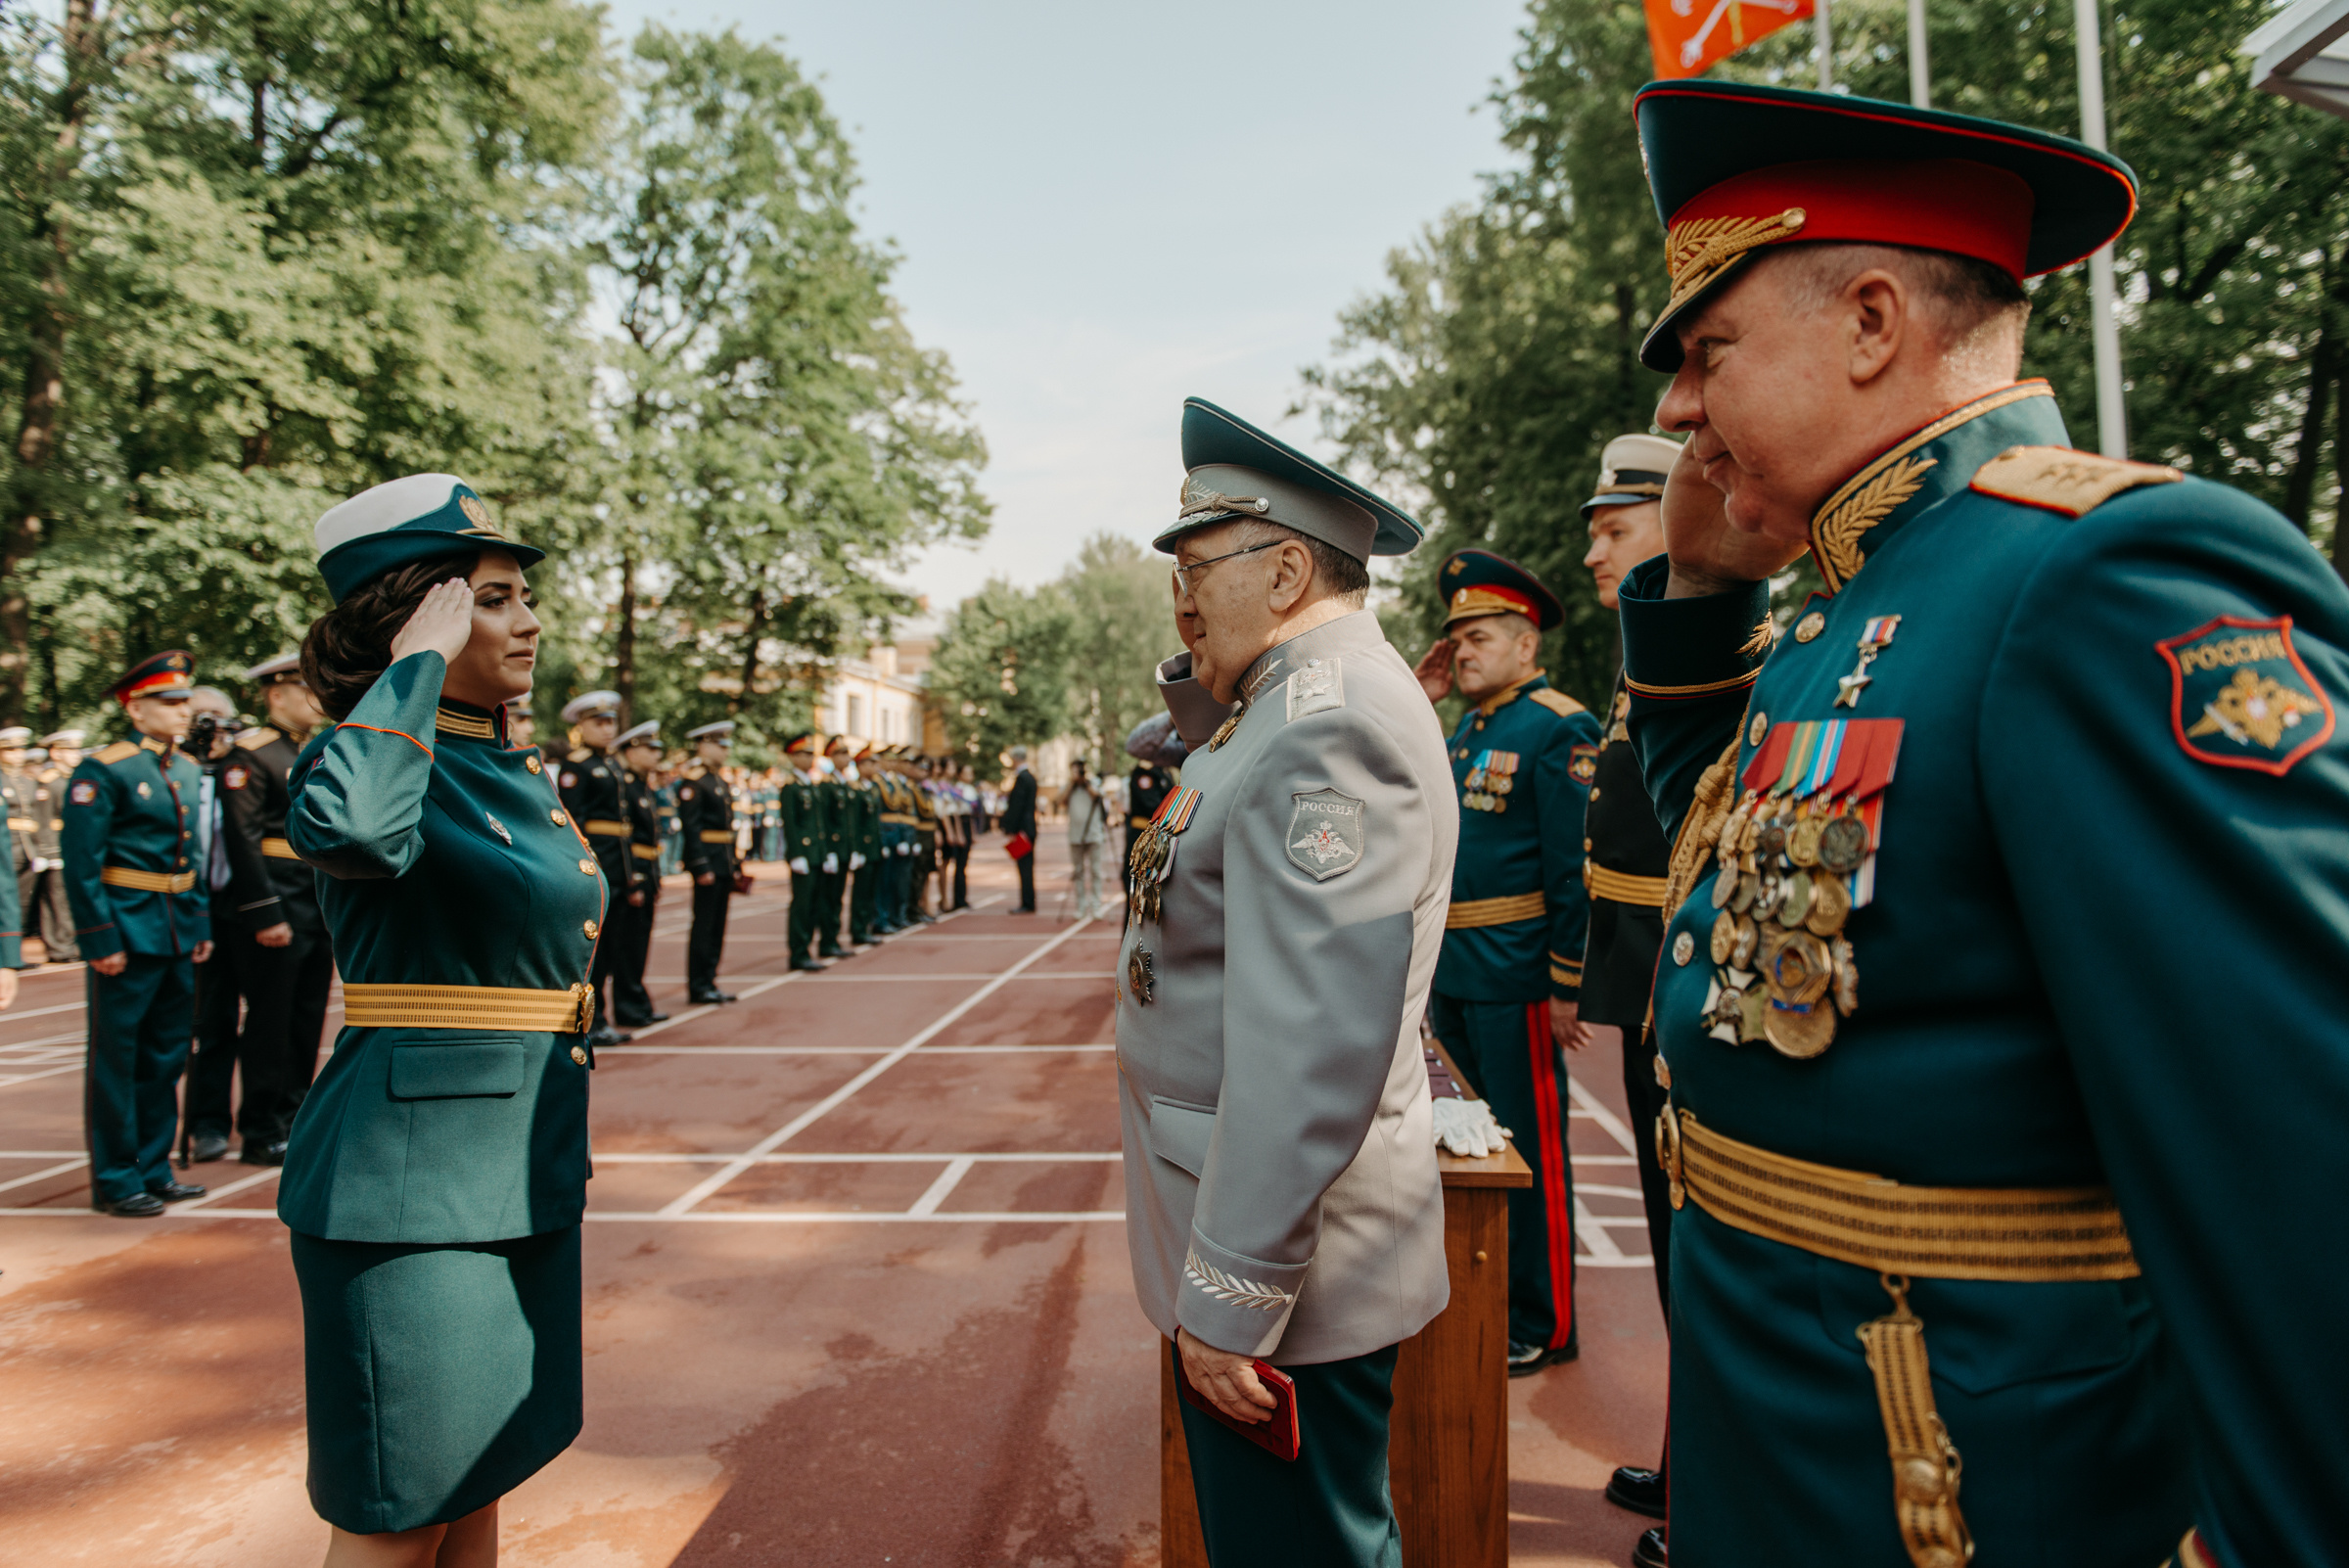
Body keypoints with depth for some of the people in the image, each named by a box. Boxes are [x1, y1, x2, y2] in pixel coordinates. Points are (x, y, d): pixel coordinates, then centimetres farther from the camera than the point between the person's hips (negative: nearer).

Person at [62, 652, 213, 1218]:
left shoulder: (187, 768, 12)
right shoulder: (103, 770, -10)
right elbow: (82, 865, -13)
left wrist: (202, 925, 13)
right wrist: (101, 941, -16)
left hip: (179, 936, 7)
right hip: (129, 935, -7)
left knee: (165, 1058, 14)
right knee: (117, 1059, 4)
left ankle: (154, 1168, 25)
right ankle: (115, 1180, 14)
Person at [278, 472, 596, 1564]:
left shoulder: (518, 770, 10)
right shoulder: (387, 753, -15)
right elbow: (349, 827, -42)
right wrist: (420, 659, -26)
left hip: (525, 1166, 8)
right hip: (411, 1175, -8)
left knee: (478, 1479, 21)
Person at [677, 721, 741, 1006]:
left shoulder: (719, 780, 17)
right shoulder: (693, 781, -11)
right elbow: (691, 826, -17)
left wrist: (733, 865, 18)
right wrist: (702, 867, -21)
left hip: (724, 862, 9)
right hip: (708, 861, -9)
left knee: (717, 926, 12)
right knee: (704, 925, -3)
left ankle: (708, 982, 19)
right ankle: (698, 987, 4)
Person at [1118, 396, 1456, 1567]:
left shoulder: (1328, 723, -23)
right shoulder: (1295, 705, 11)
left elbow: (1316, 1042, -28)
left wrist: (1234, 1292, -23)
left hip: (1285, 1274, -10)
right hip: (1233, 1247, 10)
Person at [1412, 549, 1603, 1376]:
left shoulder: (1558, 729, -12)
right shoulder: (1467, 729, 14)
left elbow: (1575, 871, -16)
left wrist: (1568, 988, -17)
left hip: (1513, 982, -8)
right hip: (1452, 977, 8)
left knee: (1530, 1153, 5)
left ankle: (1541, 1329, 21)